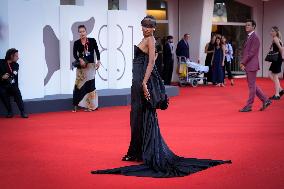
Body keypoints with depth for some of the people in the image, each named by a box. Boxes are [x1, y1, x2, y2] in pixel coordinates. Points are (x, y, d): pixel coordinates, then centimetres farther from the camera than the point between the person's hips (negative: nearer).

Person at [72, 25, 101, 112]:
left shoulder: (92, 41, 1)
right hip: (81, 67, 0)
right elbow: (75, 54, -10)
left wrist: (98, 61, -6)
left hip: (90, 65, 0)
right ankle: (76, 105, 0)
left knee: (89, 85, 1)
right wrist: (80, 60, -27)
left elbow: (97, 51, 5)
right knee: (79, 85, -3)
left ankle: (90, 105, 7)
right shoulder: (76, 43, 1)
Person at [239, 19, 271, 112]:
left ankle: (249, 106, 3)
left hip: (252, 65, -10)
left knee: (252, 86, -2)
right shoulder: (249, 37, 16)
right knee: (252, 85, 14)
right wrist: (243, 63, 6)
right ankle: (265, 100, 20)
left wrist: (243, 62, -15)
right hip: (247, 65, 10)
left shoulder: (255, 38, -13)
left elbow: (252, 52, -18)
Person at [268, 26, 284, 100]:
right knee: (271, 74, 16)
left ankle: (277, 95, 3)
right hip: (276, 59, 9)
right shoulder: (278, 39, 15)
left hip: (277, 59, -9)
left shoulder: (275, 38, -13)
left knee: (275, 77, -3)